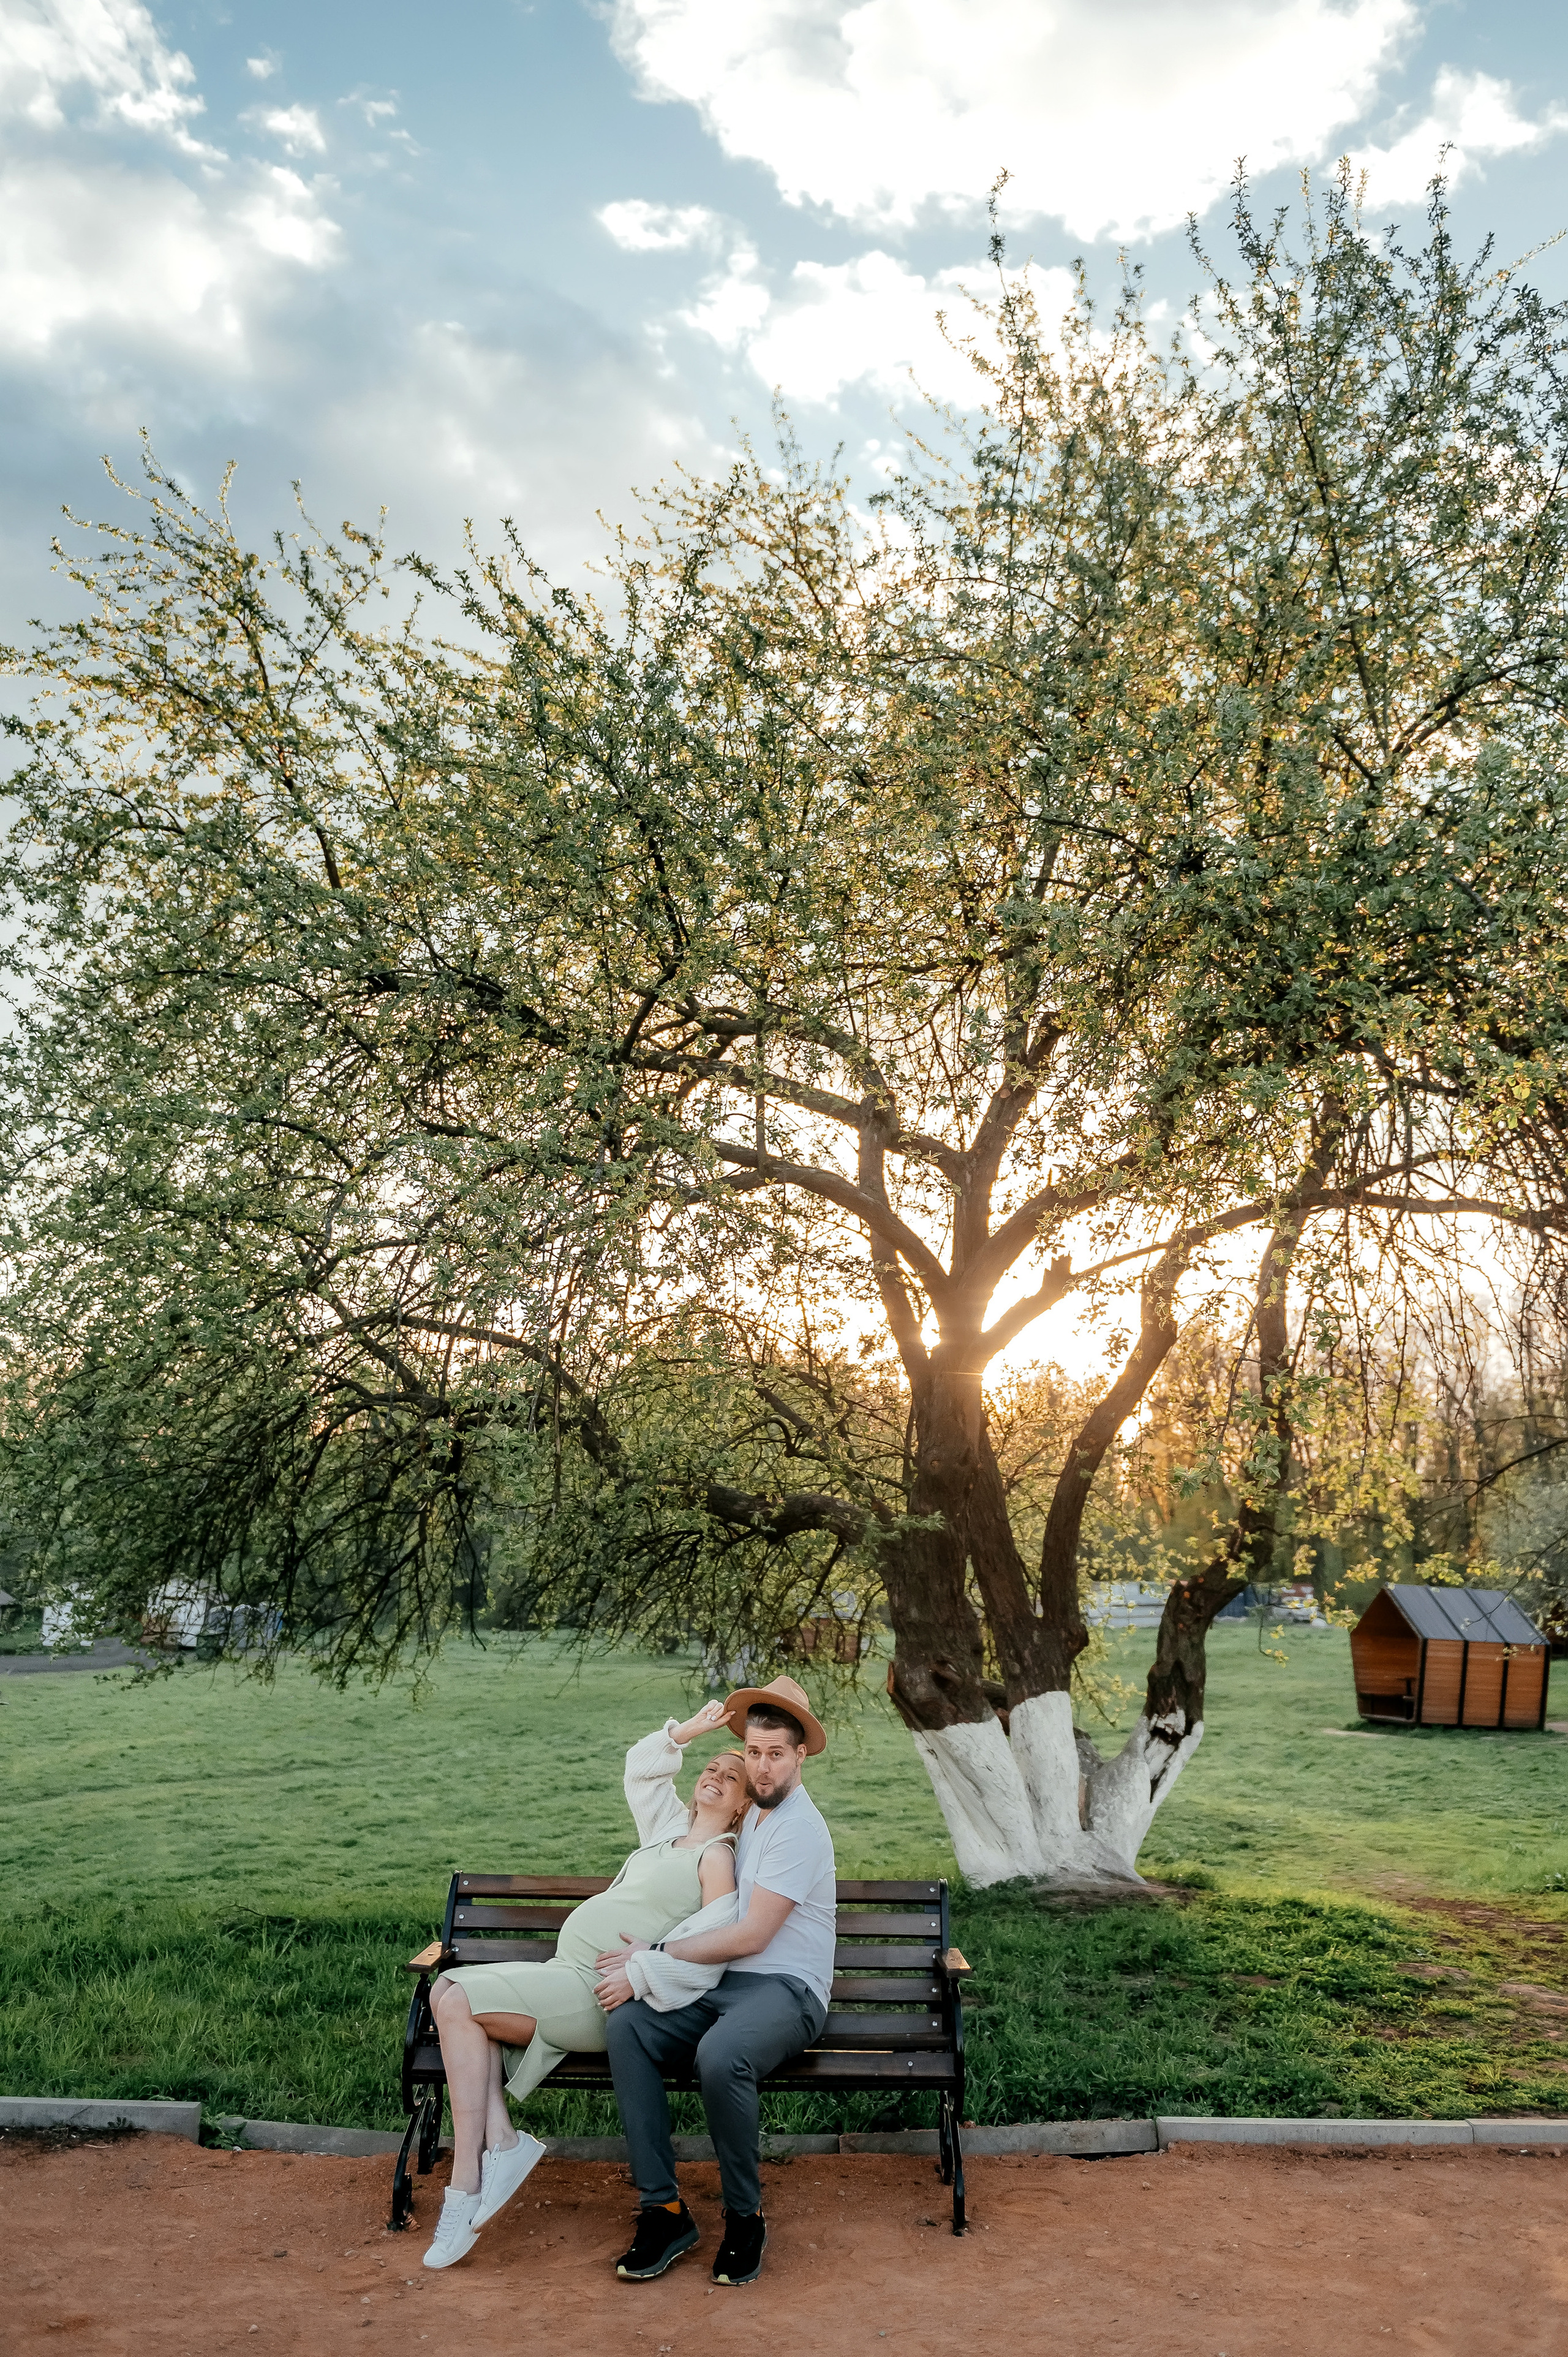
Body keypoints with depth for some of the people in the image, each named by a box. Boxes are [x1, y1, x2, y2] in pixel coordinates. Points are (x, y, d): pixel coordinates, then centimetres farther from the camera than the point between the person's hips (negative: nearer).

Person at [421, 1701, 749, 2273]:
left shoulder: (718, 1857, -5)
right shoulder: (669, 1828, 19)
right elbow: (640, 1767, 31)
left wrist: (638, 1973, -17)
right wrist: (690, 1730, 19)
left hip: (600, 1992, -8)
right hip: (567, 1975, 8)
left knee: (458, 2001, -21)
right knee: (449, 1990, -12)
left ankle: (467, 2180, -16)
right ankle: (498, 2141, -15)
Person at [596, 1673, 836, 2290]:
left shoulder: (798, 1828, -11)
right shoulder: (750, 1813, 18)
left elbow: (750, 1936, -16)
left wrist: (650, 1962, -14)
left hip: (786, 1988, -7)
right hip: (723, 1984, 8)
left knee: (720, 2054, -39)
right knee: (627, 2025, -21)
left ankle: (745, 2215, -15)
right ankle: (664, 2209, -18)